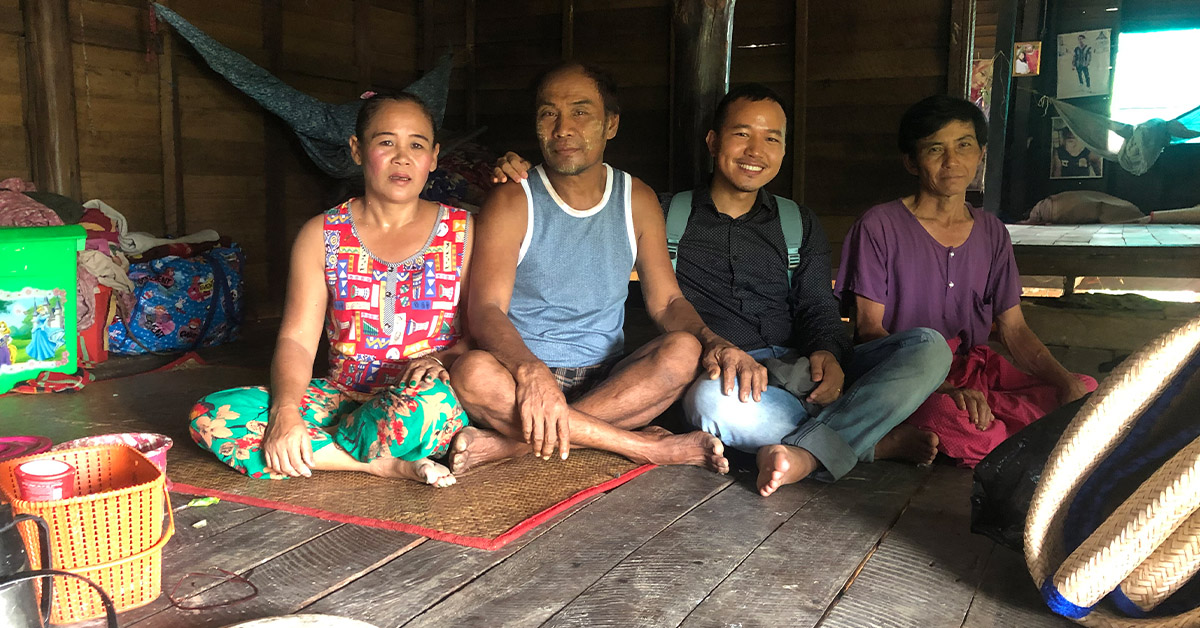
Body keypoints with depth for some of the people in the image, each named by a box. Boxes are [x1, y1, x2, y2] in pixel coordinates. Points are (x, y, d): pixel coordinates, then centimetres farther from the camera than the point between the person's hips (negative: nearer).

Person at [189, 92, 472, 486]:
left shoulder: (464, 231, 5)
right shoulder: (321, 235, 7)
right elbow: (297, 339, 0)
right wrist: (285, 409, -19)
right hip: (342, 395, 3)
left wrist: (443, 360, -18)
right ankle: (387, 464, -19)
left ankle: (319, 450, -10)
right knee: (209, 418, -18)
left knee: (428, 399, -41)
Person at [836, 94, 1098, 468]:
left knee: (1088, 395, -15)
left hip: (977, 370, 7)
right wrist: (945, 389, -23)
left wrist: (1064, 380, -9)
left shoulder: (992, 234, 15)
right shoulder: (879, 227, -2)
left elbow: (1014, 330, 13)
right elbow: (869, 330, -9)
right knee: (951, 417, -38)